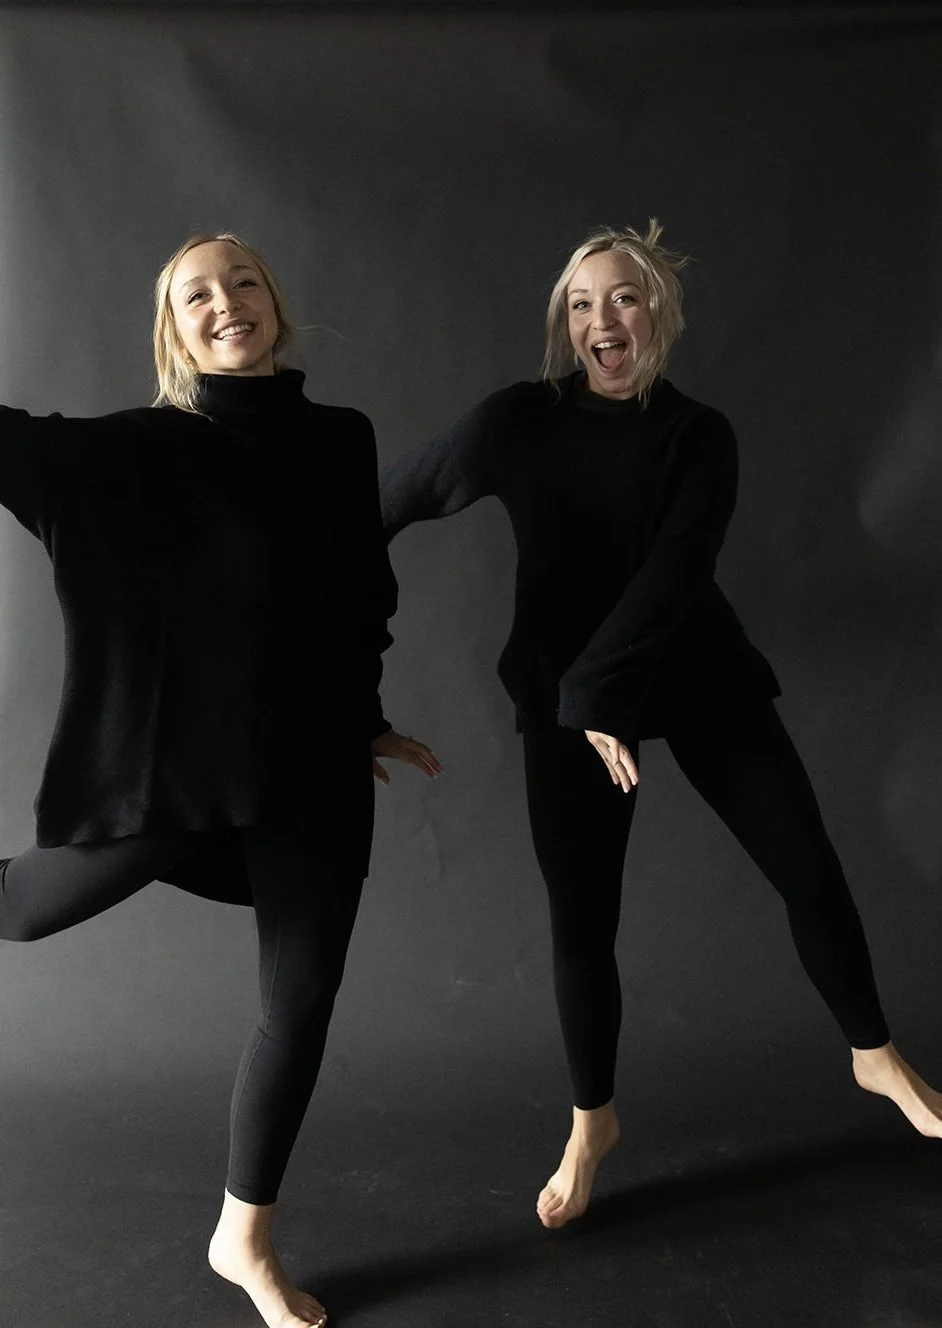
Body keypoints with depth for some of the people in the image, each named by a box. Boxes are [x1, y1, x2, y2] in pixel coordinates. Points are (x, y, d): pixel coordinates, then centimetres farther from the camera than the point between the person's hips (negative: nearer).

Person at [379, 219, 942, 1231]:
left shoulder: (699, 437, -4)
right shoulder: (521, 422, -6)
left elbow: (670, 575, -15)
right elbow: (391, 498, -1)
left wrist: (600, 691, -22)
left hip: (698, 676, 1)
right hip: (566, 695, -1)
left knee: (810, 869, 4)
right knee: (580, 921, 2)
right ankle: (591, 1127, 26)